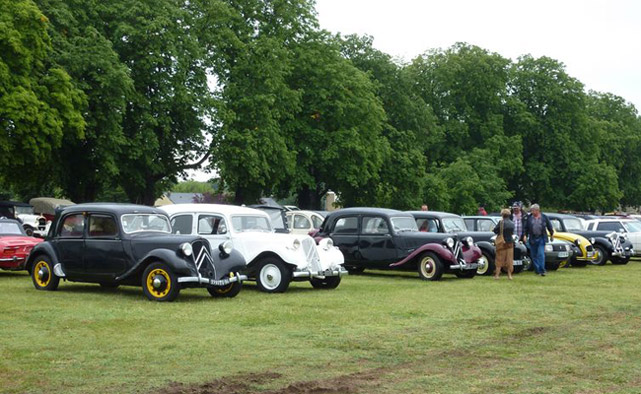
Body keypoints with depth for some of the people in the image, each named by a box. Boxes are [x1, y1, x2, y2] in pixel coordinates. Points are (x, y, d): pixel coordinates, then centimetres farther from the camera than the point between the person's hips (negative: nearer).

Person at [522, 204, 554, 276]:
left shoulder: (544, 217, 3)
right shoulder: (529, 218, 5)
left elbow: (549, 226, 12)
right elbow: (525, 227, 6)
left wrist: (552, 235, 17)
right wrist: (525, 235, -5)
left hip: (541, 238, -2)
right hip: (532, 239, 2)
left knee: (541, 254, -11)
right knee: (534, 255, 6)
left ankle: (542, 270, -13)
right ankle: (537, 270, 18)